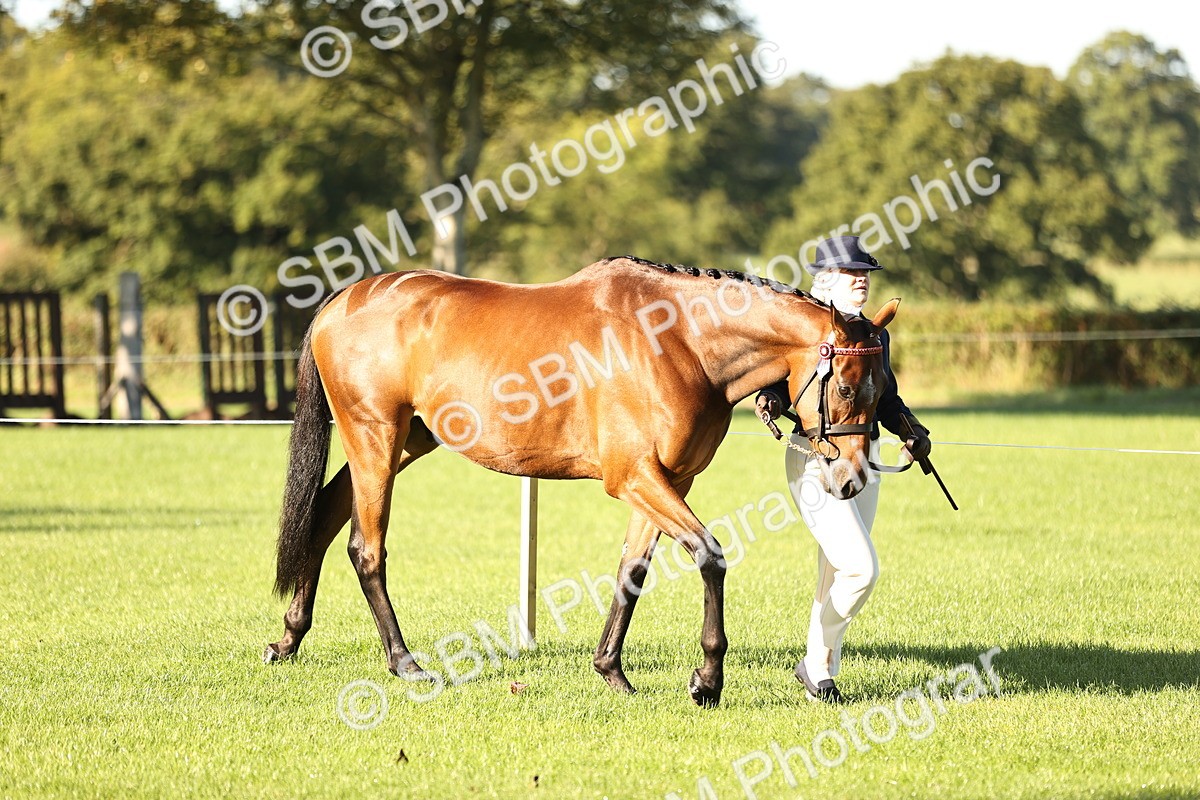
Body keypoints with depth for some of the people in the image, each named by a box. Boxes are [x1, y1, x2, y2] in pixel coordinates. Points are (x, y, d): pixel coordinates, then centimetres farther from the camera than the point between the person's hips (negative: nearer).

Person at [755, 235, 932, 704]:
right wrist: (770, 400, -32)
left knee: (837, 576, 13)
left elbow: (888, 401, 18)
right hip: (815, 459, -7)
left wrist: (912, 432, 1)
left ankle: (821, 671, 25)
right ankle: (816, 664, 2)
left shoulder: (875, 336, 12)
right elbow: (783, 386, -9)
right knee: (860, 567, -16)